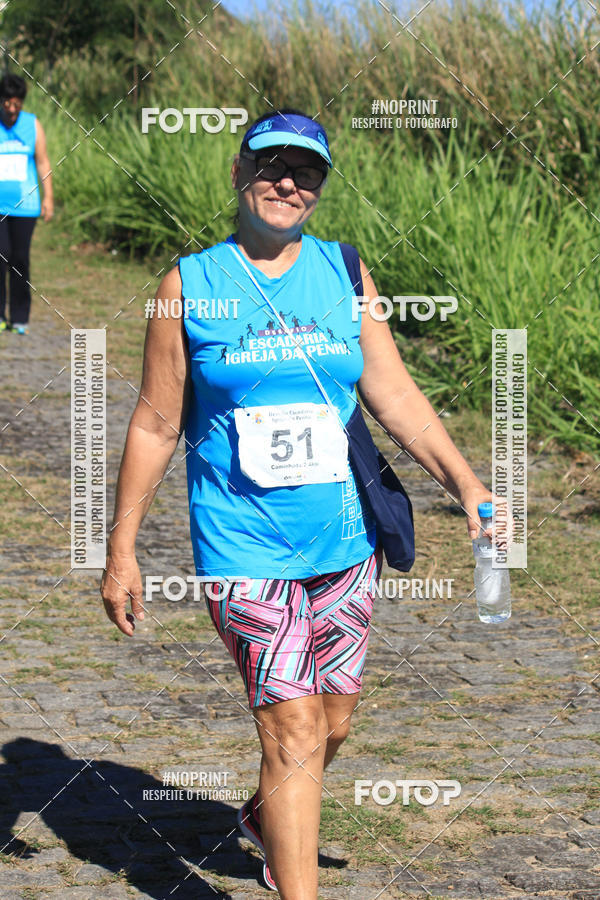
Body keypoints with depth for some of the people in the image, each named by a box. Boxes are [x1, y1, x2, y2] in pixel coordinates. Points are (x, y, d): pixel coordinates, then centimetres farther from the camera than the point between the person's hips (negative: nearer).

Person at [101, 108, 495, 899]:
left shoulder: (344, 273, 6)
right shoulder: (190, 286, -1)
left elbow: (397, 397, 4)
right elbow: (156, 425, 3)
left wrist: (466, 483, -9)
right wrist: (122, 550, 2)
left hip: (344, 544, 4)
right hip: (245, 550, -4)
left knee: (332, 723, 16)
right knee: (293, 737, -10)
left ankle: (266, 820, 45)